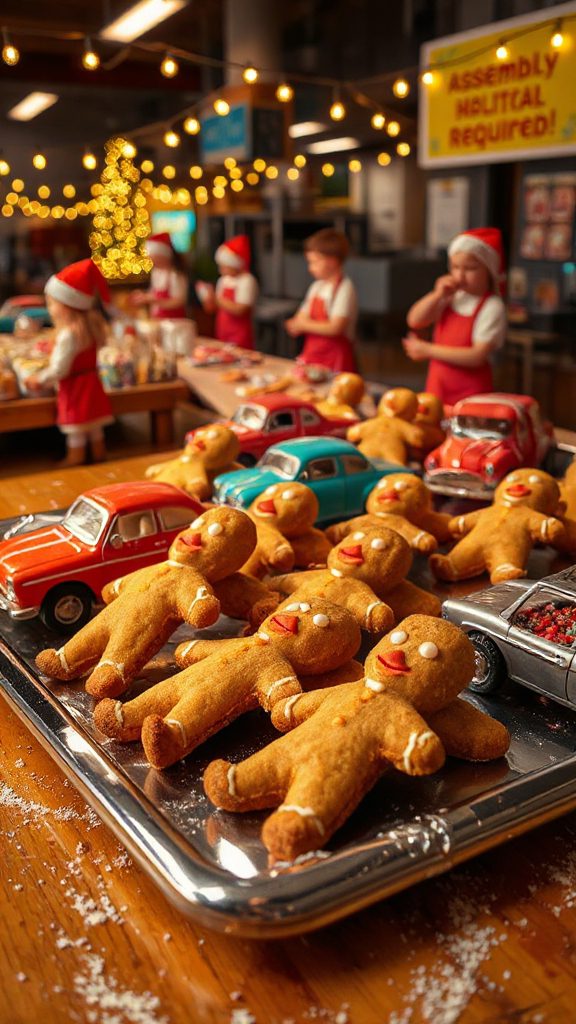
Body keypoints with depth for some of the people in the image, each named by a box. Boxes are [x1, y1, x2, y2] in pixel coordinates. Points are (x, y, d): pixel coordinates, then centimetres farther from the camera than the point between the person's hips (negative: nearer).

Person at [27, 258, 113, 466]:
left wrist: (39, 380, -7)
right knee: (96, 433, 18)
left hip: (75, 389, -9)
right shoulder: (90, 325, 1)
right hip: (90, 383, 9)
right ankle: (99, 458, 29)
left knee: (76, 440, 2)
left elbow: (59, 370, -24)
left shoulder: (68, 335, -25)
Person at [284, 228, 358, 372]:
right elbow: (302, 317, 16)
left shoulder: (344, 288, -12)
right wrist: (296, 324, -8)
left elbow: (335, 328, -20)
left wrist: (303, 325, -10)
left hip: (334, 360, -7)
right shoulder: (316, 286, 12)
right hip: (311, 355, 7)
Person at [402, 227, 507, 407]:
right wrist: (437, 295, -13)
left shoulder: (492, 307, -13)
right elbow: (414, 321, 1)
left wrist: (428, 350, -17)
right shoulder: (451, 297, 6)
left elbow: (477, 356, -20)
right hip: (437, 387, 6)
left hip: (470, 392, -6)